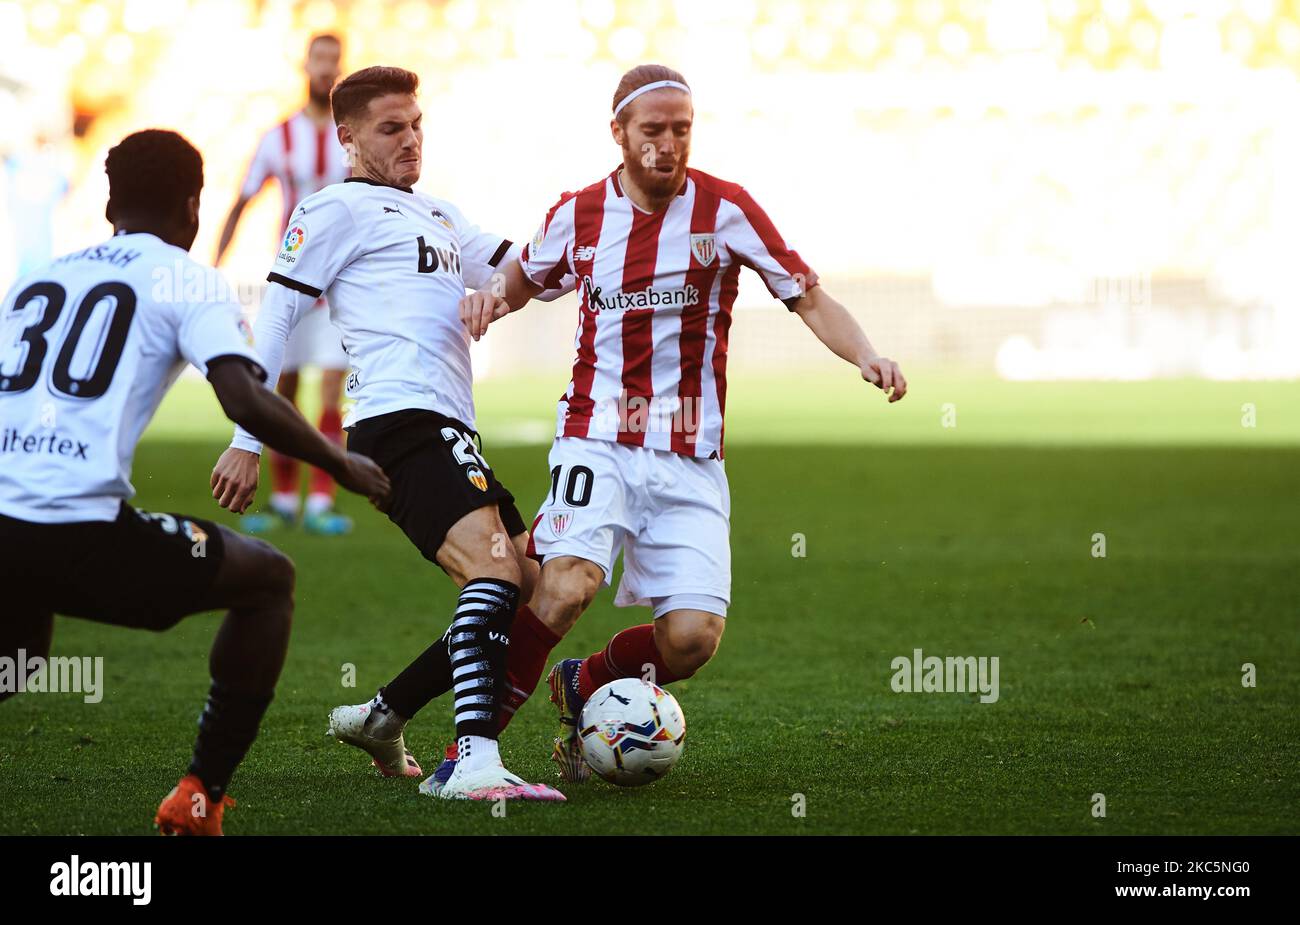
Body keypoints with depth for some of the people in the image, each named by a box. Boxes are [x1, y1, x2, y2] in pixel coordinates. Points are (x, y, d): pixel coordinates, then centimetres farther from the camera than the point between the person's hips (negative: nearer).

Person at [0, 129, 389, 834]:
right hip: (82, 531, -6)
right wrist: (341, 465, 5)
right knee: (268, 579, 16)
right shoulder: (185, 280, 6)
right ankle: (200, 795, 10)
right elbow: (244, 399, -8)